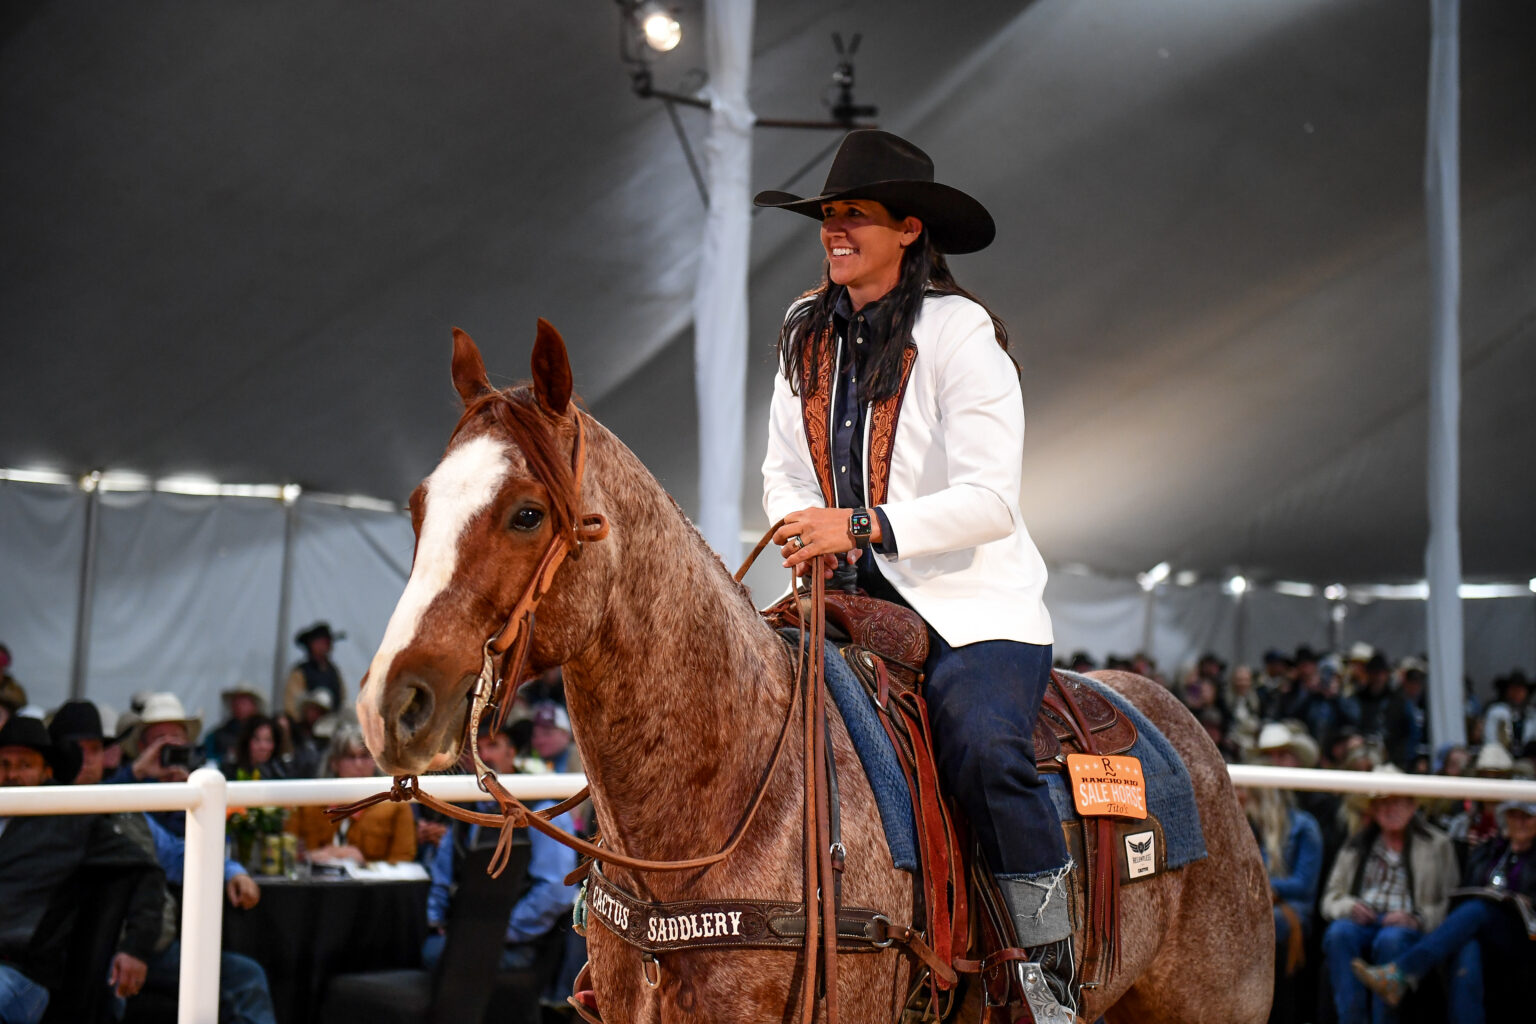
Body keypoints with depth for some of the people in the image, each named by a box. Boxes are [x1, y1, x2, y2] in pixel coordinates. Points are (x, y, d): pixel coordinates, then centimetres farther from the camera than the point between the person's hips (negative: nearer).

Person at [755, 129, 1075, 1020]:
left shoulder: (961, 335, -9)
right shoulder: (808, 336, 10)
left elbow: (989, 500, -17)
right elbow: (785, 471, 15)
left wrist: (863, 527, -26)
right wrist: (807, 532, -7)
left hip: (972, 601, -6)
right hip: (847, 600, 6)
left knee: (986, 749, -31)